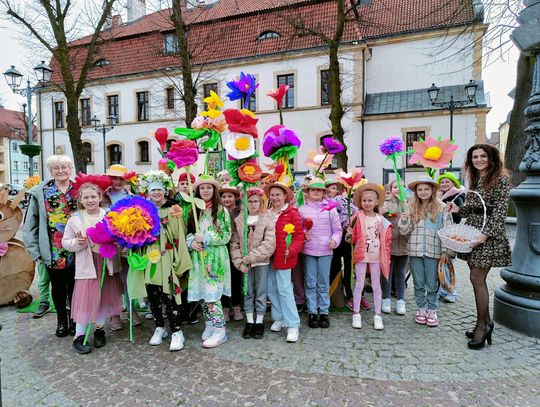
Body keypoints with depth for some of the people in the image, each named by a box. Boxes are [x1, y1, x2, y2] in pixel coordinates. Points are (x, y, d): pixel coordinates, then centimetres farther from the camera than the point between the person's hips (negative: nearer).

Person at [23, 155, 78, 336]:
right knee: (58, 287, 13)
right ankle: (61, 319, 31)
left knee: (74, 286, 10)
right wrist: (34, 250, -4)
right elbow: (29, 225, 2)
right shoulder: (40, 193, 1)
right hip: (51, 252, 1)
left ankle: (74, 319, 28)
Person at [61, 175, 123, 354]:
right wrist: (76, 243, -17)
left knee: (105, 298, 11)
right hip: (87, 265, -2)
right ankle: (79, 336, 15)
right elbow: (65, 241, 3)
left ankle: (99, 330, 30)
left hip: (107, 263, 2)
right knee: (86, 299, -1)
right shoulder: (75, 219, -1)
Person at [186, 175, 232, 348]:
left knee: (212, 295, -7)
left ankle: (220, 331, 5)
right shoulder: (194, 210, 12)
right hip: (198, 258, 5)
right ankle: (209, 325, 27)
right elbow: (189, 232, 14)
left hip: (215, 258, -5)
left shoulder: (221, 211, -4)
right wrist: (191, 242, -8)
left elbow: (226, 236, -8)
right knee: (203, 294, 10)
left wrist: (205, 238, -15)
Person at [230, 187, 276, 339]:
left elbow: (269, 245, -14)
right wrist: (239, 262, -10)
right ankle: (249, 321, 25)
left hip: (262, 262, -2)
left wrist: (250, 257, -16)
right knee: (248, 292, 11)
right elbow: (234, 243, 1)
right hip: (245, 263, 2)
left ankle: (259, 322, 22)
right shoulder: (238, 220, 2)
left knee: (261, 292, 7)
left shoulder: (268, 220, -6)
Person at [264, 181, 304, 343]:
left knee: (284, 289, -5)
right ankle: (279, 318, 29)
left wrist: (291, 250, -22)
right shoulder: (267, 213, 7)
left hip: (283, 257, -6)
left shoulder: (292, 213, -8)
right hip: (269, 257, 6)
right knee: (271, 288, 12)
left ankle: (293, 325, 4)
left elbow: (299, 236, -10)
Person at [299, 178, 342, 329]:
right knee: (310, 283, 7)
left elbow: (337, 229, 5)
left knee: (324, 283, 8)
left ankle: (324, 312, 20)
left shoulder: (330, 208, 3)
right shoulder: (302, 209, 2)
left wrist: (334, 240, -11)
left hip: (325, 251, 0)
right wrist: (303, 234, -12)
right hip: (308, 251, 0)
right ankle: (312, 312, 18)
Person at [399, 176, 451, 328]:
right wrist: (404, 221, -14)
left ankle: (432, 310, 24)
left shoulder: (442, 208, -4)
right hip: (415, 251, 2)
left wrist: (445, 251, -5)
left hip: (434, 252, -2)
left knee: (432, 284, 8)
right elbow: (406, 231, 6)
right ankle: (421, 309, 27)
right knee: (418, 283, 12)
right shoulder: (412, 208, 4)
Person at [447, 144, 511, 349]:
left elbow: (500, 211, -13)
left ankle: (482, 325, 6)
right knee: (478, 278, 11)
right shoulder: (474, 180, 15)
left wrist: (486, 233, -21)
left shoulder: (501, 180, -7)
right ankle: (486, 321, 24)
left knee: (477, 278, -7)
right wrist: (458, 209, 1)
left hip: (489, 235, -7)